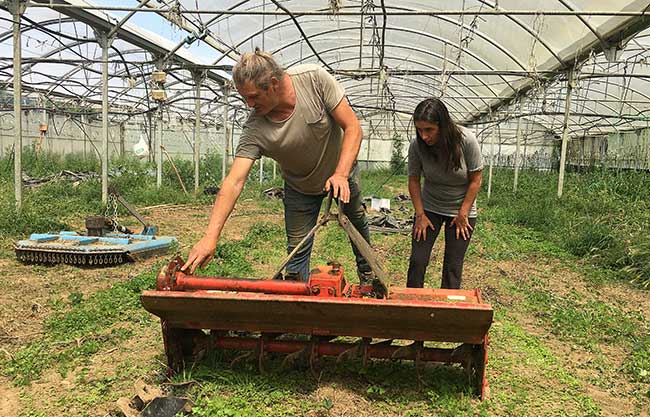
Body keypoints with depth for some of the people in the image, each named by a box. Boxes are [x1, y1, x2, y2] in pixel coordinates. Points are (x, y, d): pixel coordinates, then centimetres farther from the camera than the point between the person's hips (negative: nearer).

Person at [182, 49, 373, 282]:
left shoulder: (315, 79, -32)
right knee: (297, 249, -1)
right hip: (300, 188, -1)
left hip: (341, 170, 1)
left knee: (357, 222, 22)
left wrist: (340, 174, -37)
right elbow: (234, 181, -35)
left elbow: (353, 127, -27)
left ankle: (367, 274, 50)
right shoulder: (254, 131, -31)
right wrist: (210, 237, -44)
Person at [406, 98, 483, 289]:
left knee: (453, 265, 1)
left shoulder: (467, 141, -23)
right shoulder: (416, 146, -18)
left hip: (462, 209, -1)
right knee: (417, 260, -2)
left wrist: (463, 214, -11)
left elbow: (476, 179, -13)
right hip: (429, 207, 2)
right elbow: (413, 180, -6)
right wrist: (420, 214, -9)